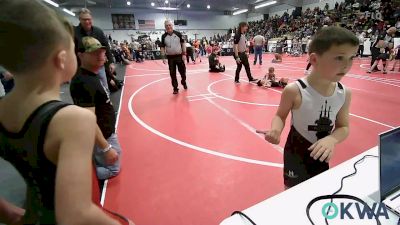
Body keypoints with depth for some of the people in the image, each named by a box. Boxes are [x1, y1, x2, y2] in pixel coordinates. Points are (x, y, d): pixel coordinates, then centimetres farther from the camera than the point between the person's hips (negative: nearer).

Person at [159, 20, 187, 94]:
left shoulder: (178, 34, -4)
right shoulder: (164, 36, -1)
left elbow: (183, 43, 1)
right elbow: (162, 47, 4)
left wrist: (184, 54, -5)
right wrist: (163, 57, -3)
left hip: (179, 56, 0)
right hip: (170, 57, 1)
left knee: (182, 71, 9)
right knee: (172, 73, 3)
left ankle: (184, 82, 37)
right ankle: (175, 88, 15)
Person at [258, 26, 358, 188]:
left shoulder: (344, 93, -10)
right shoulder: (294, 91, -25)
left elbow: (343, 127, -2)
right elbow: (280, 115, -10)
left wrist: (332, 139, -23)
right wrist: (276, 130, -32)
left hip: (321, 155, 5)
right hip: (296, 154, -4)